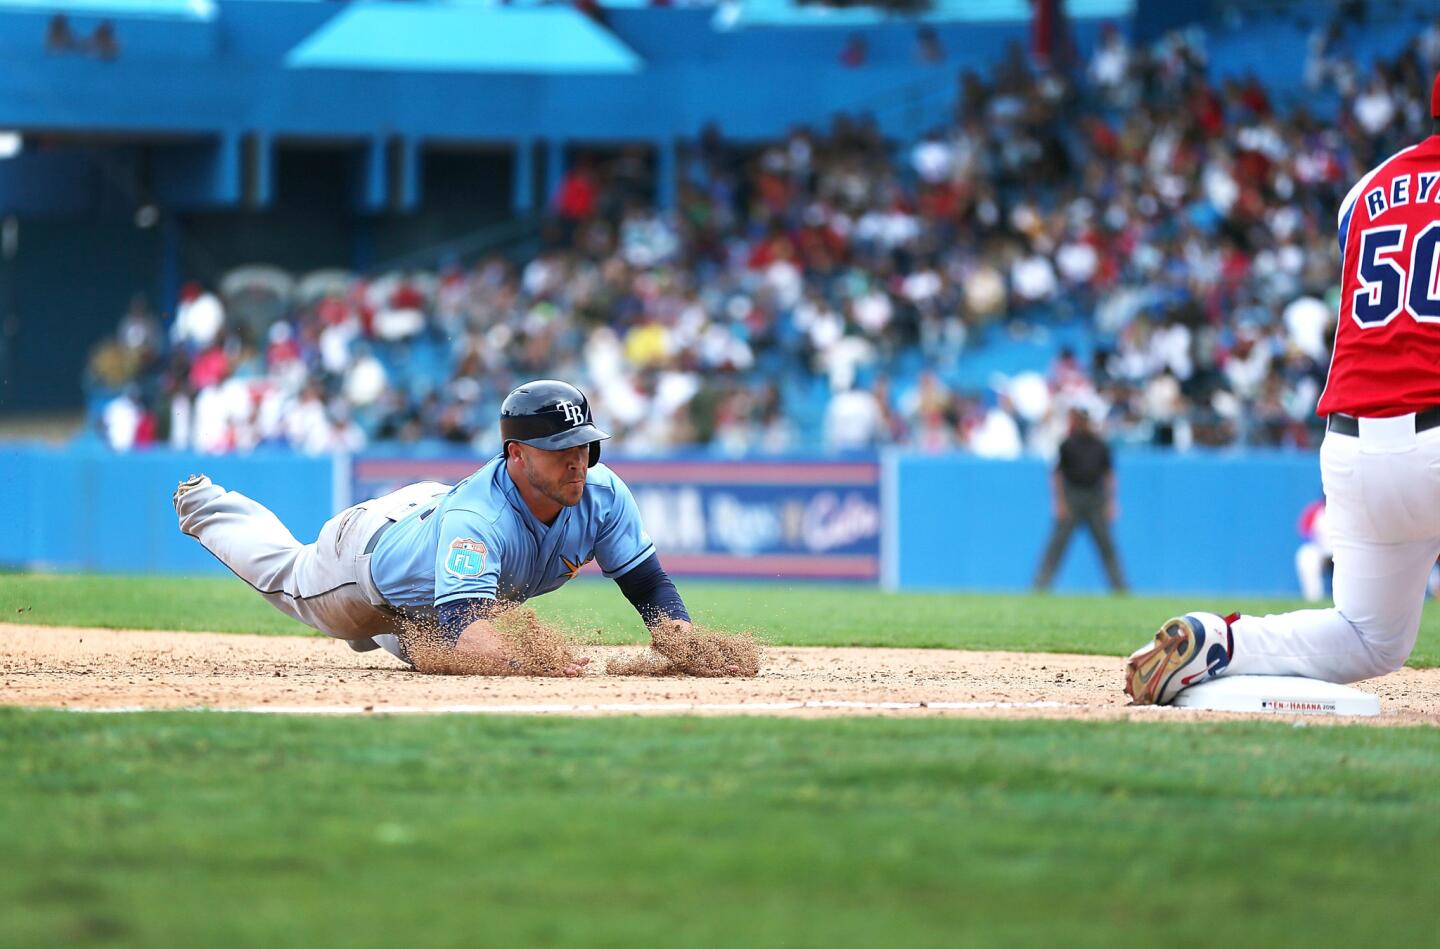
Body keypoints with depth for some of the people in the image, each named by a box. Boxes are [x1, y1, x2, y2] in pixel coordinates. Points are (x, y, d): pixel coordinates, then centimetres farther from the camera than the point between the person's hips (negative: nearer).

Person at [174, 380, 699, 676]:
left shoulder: (601, 493, -33)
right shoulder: (478, 518, -51)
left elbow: (649, 584, -28)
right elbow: (462, 628, -61)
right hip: (374, 546, -5)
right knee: (286, 575, 27)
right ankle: (207, 507, 54)